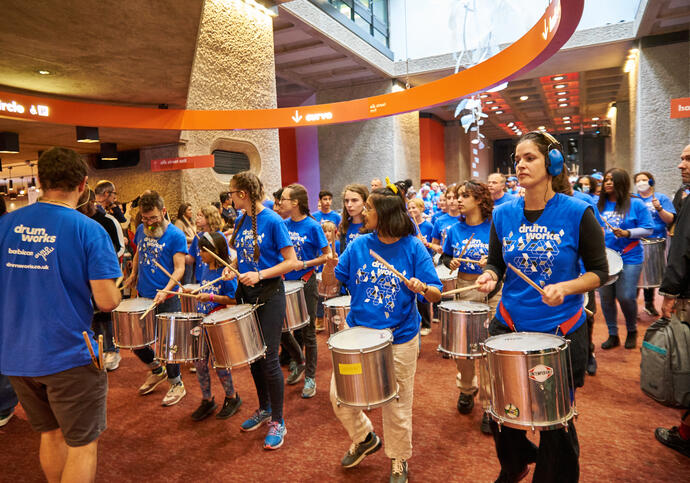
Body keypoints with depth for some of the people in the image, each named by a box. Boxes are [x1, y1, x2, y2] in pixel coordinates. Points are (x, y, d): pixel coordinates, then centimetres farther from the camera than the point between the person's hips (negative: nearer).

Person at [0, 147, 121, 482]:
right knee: (82, 443, 10)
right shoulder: (90, 231, -16)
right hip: (69, 356, -5)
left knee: (51, 434, 24)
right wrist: (114, 290, 2)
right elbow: (107, 302, -19)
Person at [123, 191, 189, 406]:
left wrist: (166, 290, -29)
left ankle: (176, 384, 21)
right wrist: (133, 275, 11)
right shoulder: (141, 230, 6)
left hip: (167, 299, -6)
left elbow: (179, 268, -16)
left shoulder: (176, 235, -12)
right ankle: (157, 369, 38)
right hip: (143, 296, 6)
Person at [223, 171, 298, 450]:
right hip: (246, 293, 7)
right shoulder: (241, 221, 7)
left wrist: (260, 274, -24)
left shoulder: (272, 221, -14)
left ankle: (277, 421, 14)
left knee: (268, 358, -3)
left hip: (269, 294, -7)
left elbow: (292, 262, -16)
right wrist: (233, 268, -1)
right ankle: (264, 409, 35)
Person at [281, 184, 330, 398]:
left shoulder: (312, 226, -12)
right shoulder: (283, 225, 3)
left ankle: (310, 377, 19)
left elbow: (327, 255, -9)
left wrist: (304, 264, -19)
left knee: (308, 331, 5)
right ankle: (298, 363, 37)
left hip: (306, 283, -5)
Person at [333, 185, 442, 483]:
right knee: (339, 396, 6)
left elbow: (437, 294, -11)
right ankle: (365, 438, 36)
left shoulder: (413, 248, -10)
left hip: (399, 339, -3)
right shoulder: (359, 245, -2)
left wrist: (423, 288, -32)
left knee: (397, 405, 11)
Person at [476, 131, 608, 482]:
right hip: (509, 326, 3)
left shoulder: (577, 213, -11)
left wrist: (565, 287, -23)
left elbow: (599, 271, -5)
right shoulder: (503, 214, -1)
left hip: (560, 330, -3)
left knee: (555, 422, 12)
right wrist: (490, 276, -13)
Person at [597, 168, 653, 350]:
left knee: (626, 297, -5)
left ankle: (632, 331, 23)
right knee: (605, 297, 5)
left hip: (629, 259, -3)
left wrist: (627, 233, -17)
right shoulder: (599, 204, 9)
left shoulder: (636, 204, -1)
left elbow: (648, 229, -3)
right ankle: (612, 335, 21)